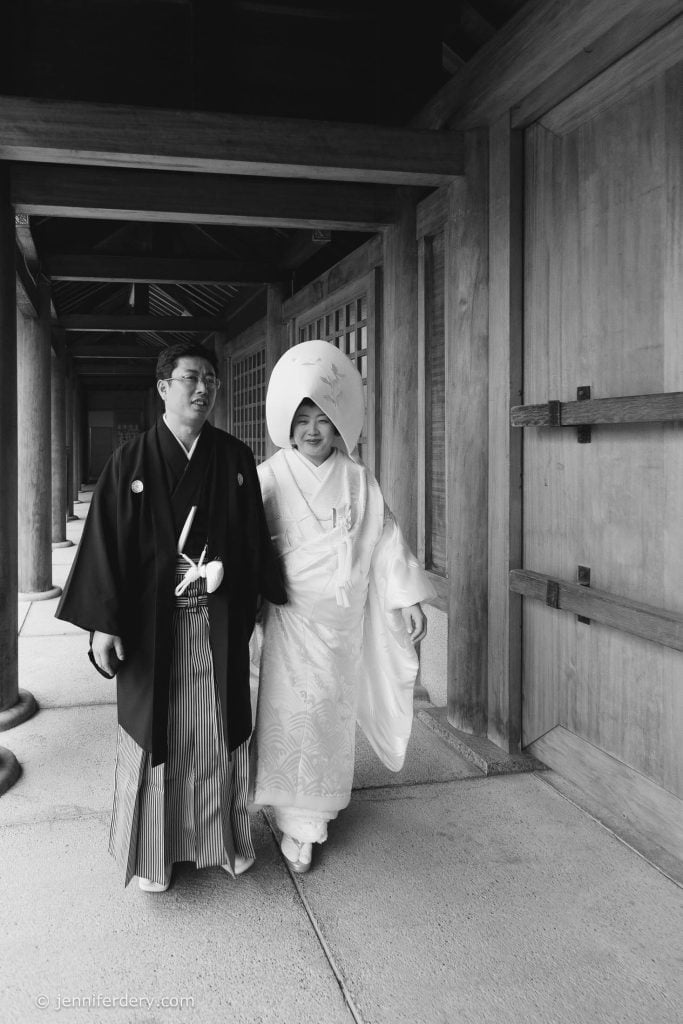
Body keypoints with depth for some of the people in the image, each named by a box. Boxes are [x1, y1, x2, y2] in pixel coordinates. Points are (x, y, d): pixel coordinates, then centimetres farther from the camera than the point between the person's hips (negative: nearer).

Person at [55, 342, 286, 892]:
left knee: (220, 731, 13)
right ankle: (153, 850, 27)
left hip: (220, 624, 2)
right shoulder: (131, 461, -5)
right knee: (157, 732, 9)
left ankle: (225, 836, 33)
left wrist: (272, 593, 11)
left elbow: (254, 535, 7)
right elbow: (107, 542, -8)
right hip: (153, 624, -2)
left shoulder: (236, 458, 1)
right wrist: (103, 623, -14)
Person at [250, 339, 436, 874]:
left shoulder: (357, 478, 2)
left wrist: (408, 598, 4)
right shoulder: (271, 476, -6)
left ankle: (322, 804, 34)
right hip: (291, 618, -3)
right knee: (292, 715, 1)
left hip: (344, 620, 3)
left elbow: (386, 536, 5)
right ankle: (298, 826, 16)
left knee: (334, 714, 13)